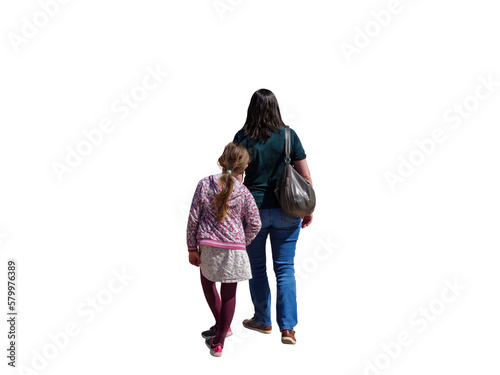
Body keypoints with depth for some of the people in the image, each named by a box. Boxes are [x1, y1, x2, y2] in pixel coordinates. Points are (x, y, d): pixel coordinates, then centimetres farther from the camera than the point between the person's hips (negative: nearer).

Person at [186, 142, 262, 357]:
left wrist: (192, 248, 5)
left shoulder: (204, 185, -6)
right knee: (229, 294, 12)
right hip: (234, 248, 0)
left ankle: (222, 325, 33)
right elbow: (255, 224, -2)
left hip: (208, 246, 0)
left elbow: (193, 218, -4)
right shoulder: (243, 192, -6)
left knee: (207, 284, 26)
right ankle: (219, 342, 16)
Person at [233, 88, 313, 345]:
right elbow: (305, 176, -1)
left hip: (254, 209, -1)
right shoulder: (289, 135, -2)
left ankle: (263, 321, 28)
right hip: (286, 211, 1)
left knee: (256, 267, 15)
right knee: (285, 269, 8)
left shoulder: (243, 137, -6)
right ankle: (287, 328, 4)